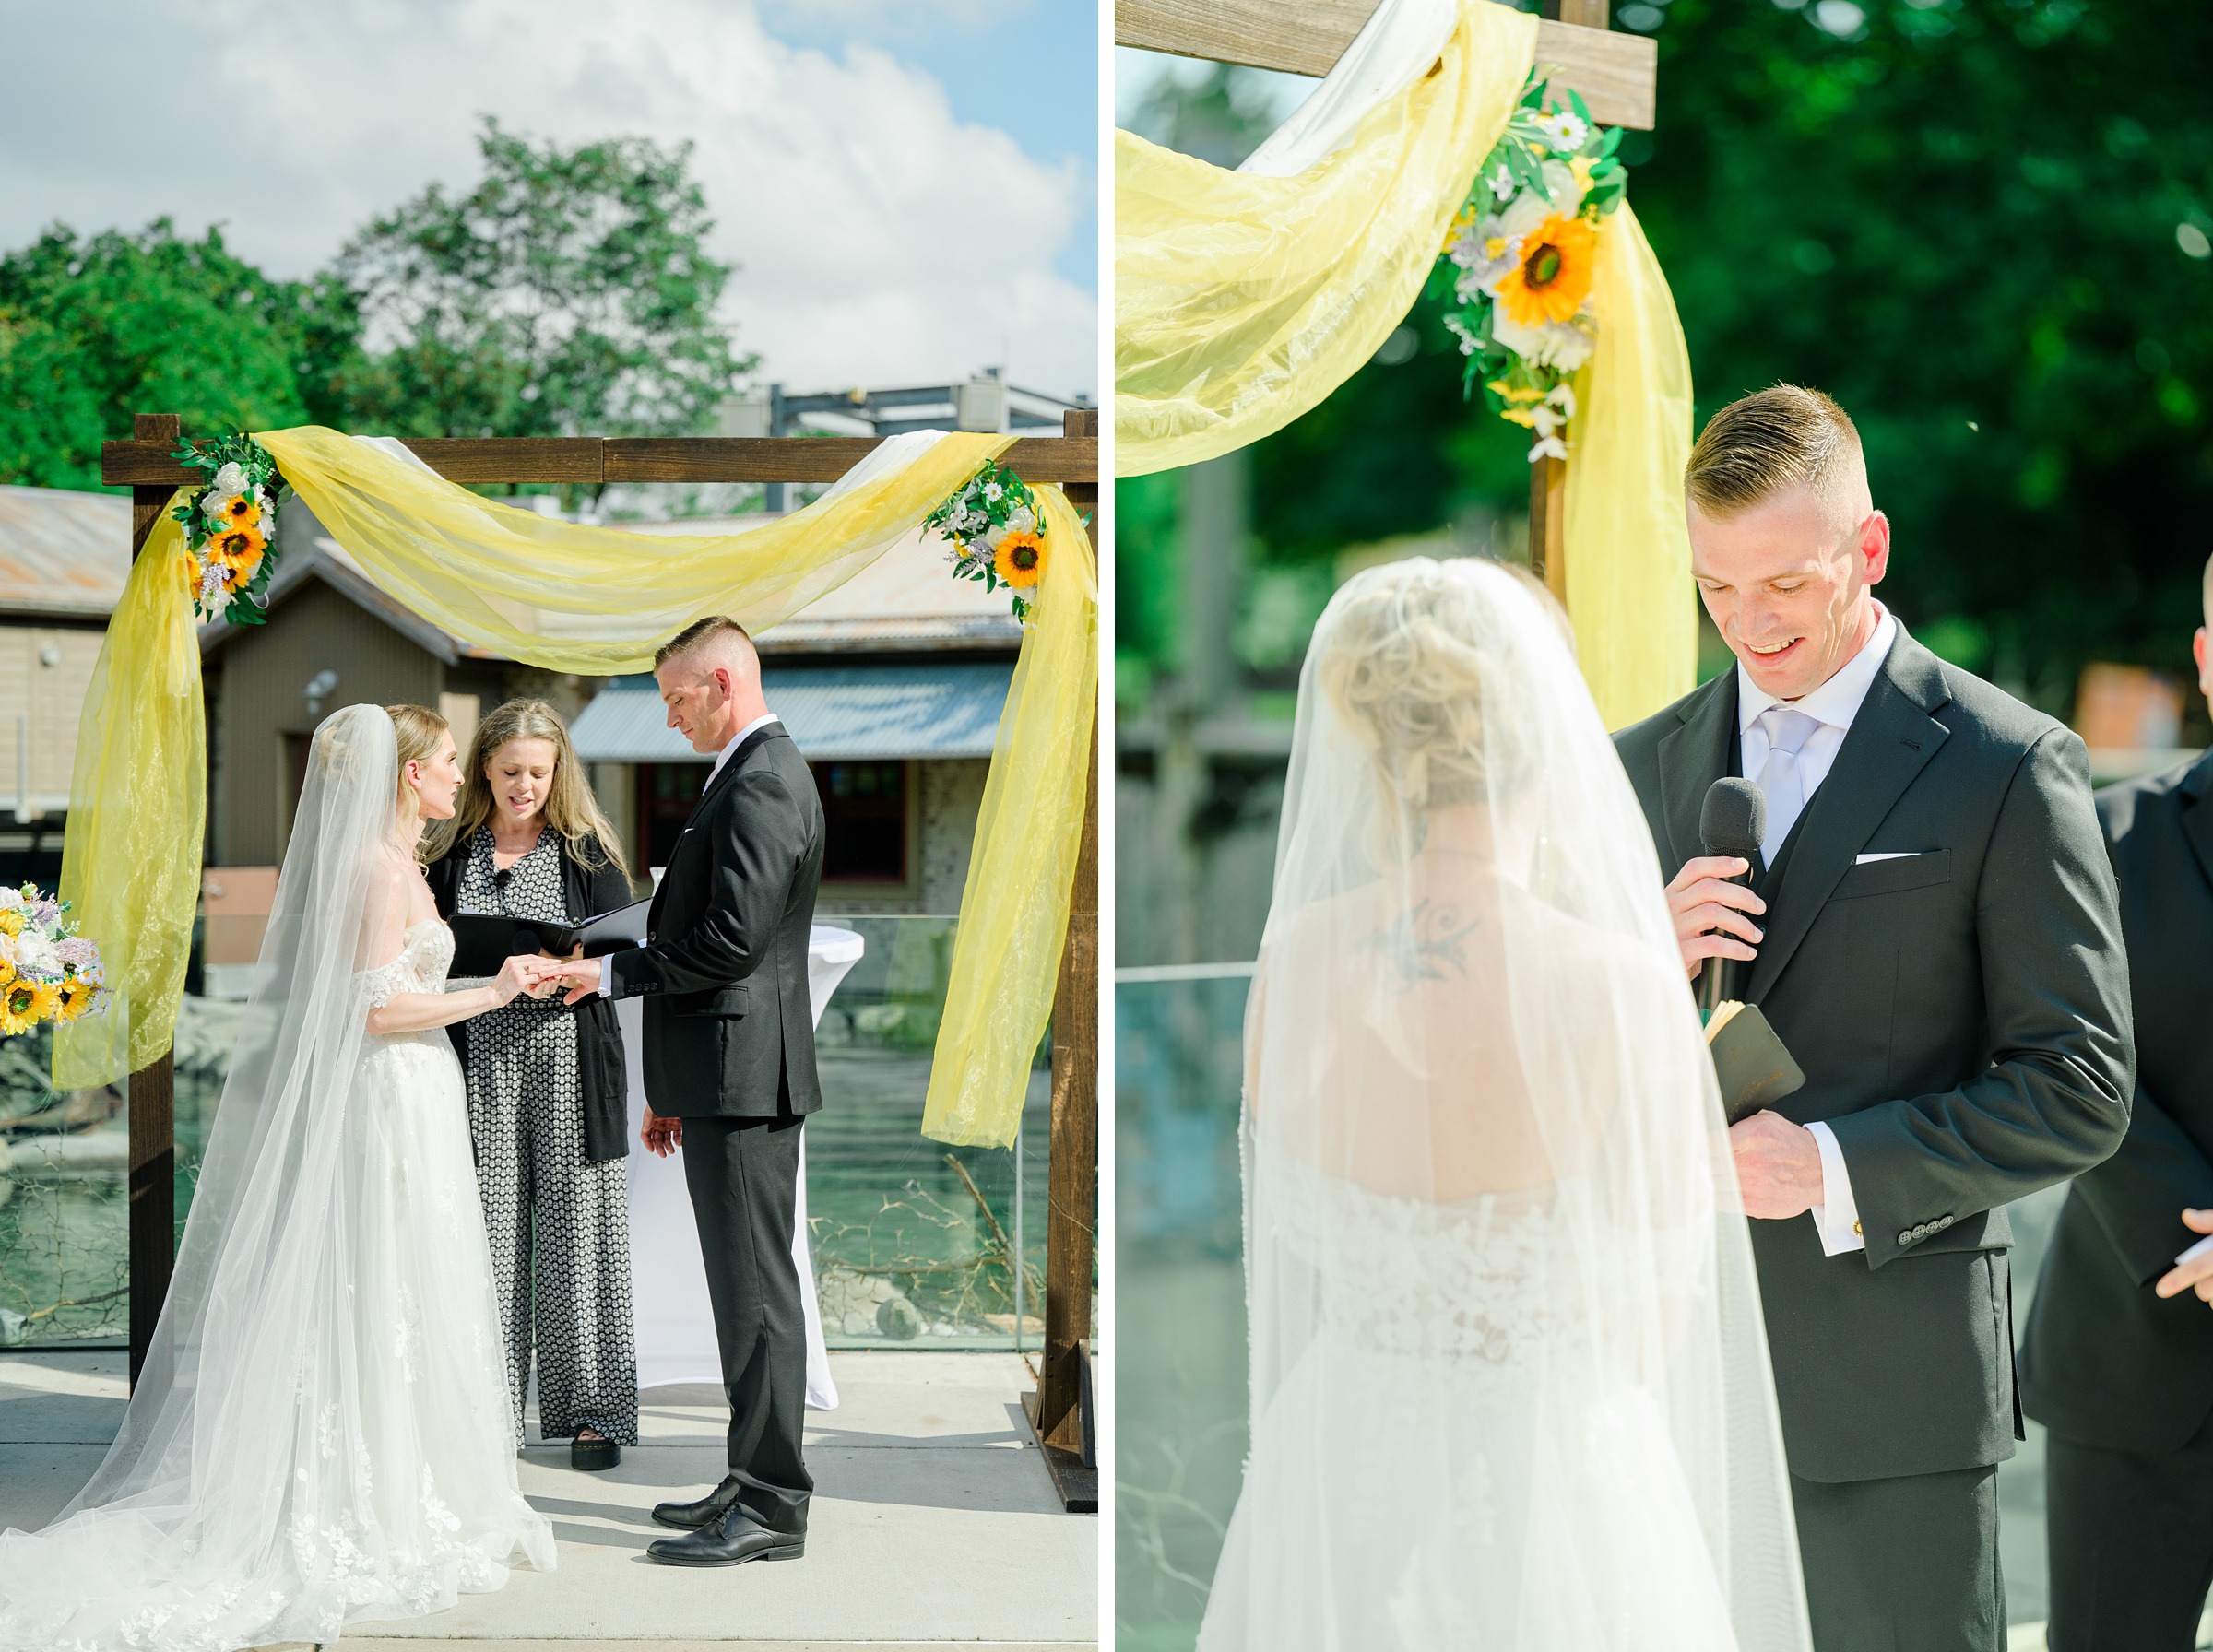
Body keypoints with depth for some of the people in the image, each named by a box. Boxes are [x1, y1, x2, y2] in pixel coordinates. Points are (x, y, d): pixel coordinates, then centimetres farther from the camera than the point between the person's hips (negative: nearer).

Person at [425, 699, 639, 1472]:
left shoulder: (587, 849, 3)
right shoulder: (453, 851, 9)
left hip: (568, 1061, -1)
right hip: (480, 1066, 2)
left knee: (575, 1226, 0)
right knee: (486, 1233, 2)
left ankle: (591, 1408, 8)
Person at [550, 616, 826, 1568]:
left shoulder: (761, 783, -14)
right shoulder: (754, 774, 18)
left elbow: (732, 939, -22)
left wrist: (615, 973, -10)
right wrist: (672, 1088, 22)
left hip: (745, 1071, -10)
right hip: (727, 1072, 10)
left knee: (755, 1287, -6)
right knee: (747, 1284, 14)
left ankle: (771, 1508, -1)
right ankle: (756, 1484, 21)